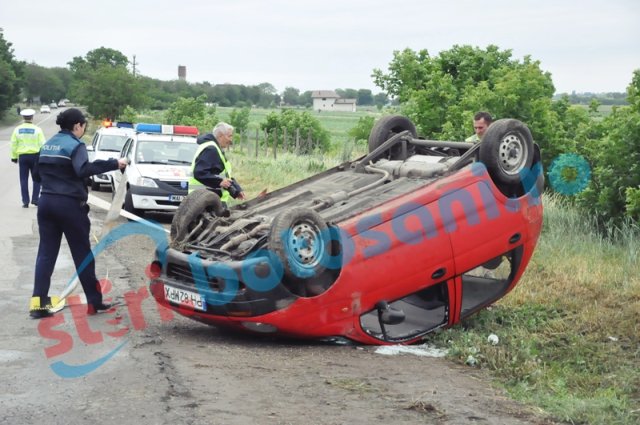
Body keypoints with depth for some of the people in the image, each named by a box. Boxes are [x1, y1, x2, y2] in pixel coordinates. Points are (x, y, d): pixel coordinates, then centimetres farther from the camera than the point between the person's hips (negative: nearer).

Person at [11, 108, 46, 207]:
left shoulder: (17, 129, 2)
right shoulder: (37, 129, -5)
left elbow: (13, 144, 3)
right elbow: (42, 144, -8)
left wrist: (14, 157, 10)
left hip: (22, 156, 2)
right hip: (35, 156, -2)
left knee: (24, 180, 6)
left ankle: (25, 201, 4)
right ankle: (35, 199, 3)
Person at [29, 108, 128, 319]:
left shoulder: (47, 145, 13)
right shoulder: (74, 145, -10)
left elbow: (38, 174, 19)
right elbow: (83, 169, -28)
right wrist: (114, 163, -30)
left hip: (46, 201, 6)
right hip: (69, 204, -6)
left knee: (46, 252, 6)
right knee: (82, 253, 4)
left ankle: (38, 302, -4)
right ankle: (94, 301, 11)